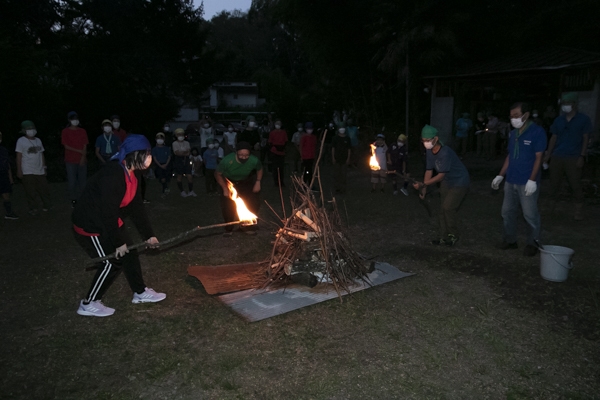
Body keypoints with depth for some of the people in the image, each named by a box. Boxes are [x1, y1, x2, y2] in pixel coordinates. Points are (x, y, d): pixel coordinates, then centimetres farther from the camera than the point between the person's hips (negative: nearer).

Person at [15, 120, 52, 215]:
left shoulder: (38, 140, 12)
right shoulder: (21, 141, -6)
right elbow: (19, 156, -7)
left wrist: (44, 166, 14)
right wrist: (19, 170, -9)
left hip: (39, 171, 5)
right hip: (28, 172, -5)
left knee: (44, 189, 8)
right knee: (31, 192, -2)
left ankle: (47, 205, 22)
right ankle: (33, 209, 9)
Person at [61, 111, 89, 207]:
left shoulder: (82, 131, 9)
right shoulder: (65, 131, 1)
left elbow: (85, 146, 4)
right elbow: (66, 146, -4)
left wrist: (83, 158, -7)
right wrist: (79, 151, -10)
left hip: (82, 160, 2)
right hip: (71, 161, -2)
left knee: (83, 181, 2)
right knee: (72, 181, -1)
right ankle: (73, 199, 6)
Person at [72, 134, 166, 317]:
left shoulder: (132, 174, -1)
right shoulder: (113, 176, -31)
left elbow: (136, 206, 4)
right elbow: (108, 212, -29)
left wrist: (149, 235, 3)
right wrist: (118, 242, -21)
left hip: (110, 222, 9)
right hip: (89, 225, -9)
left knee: (130, 253, 12)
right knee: (111, 262, -3)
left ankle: (140, 292, 29)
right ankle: (88, 304, 15)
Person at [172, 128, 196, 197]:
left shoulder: (187, 143, 10)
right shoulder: (175, 143, 2)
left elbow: (188, 153, -2)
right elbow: (176, 152, -10)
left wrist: (181, 152, -12)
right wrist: (185, 153, -8)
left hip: (186, 161, 2)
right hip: (178, 161, -2)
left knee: (189, 176, -3)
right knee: (179, 177, 4)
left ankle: (191, 191, 7)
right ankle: (182, 191, 14)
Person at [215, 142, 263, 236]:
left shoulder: (254, 161, -31)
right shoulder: (227, 161, -37)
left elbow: (259, 169, -4)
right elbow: (218, 174, -17)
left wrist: (258, 182, -14)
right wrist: (225, 189, -21)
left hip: (246, 183, 2)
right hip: (229, 183, -2)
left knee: (253, 204, -4)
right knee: (227, 205, -11)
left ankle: (247, 226, 19)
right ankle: (228, 228, 13)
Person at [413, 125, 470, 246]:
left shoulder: (445, 152, -32)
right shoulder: (429, 151, -9)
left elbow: (441, 176, -32)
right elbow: (429, 170, -5)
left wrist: (423, 184, -38)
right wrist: (423, 189, -11)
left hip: (459, 182, -8)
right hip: (446, 182, 8)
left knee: (448, 207, -14)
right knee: (443, 208, 7)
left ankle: (453, 235, 6)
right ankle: (444, 237, 18)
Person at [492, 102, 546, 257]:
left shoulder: (537, 131, -8)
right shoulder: (512, 133, 11)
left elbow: (538, 158, -11)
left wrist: (532, 180, -16)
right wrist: (500, 176, 13)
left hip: (527, 182, -6)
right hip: (511, 181, 7)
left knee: (530, 215, 0)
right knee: (507, 212, 11)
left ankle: (533, 243, 16)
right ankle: (510, 240, 25)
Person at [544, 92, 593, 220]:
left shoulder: (583, 119, 1)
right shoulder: (558, 120, 11)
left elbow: (585, 139, -1)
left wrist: (582, 156, -9)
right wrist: (548, 154, 5)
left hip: (573, 158, -3)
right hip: (557, 157, 4)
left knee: (575, 184, -2)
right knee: (554, 182, 6)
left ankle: (579, 210, 9)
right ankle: (552, 206, 19)